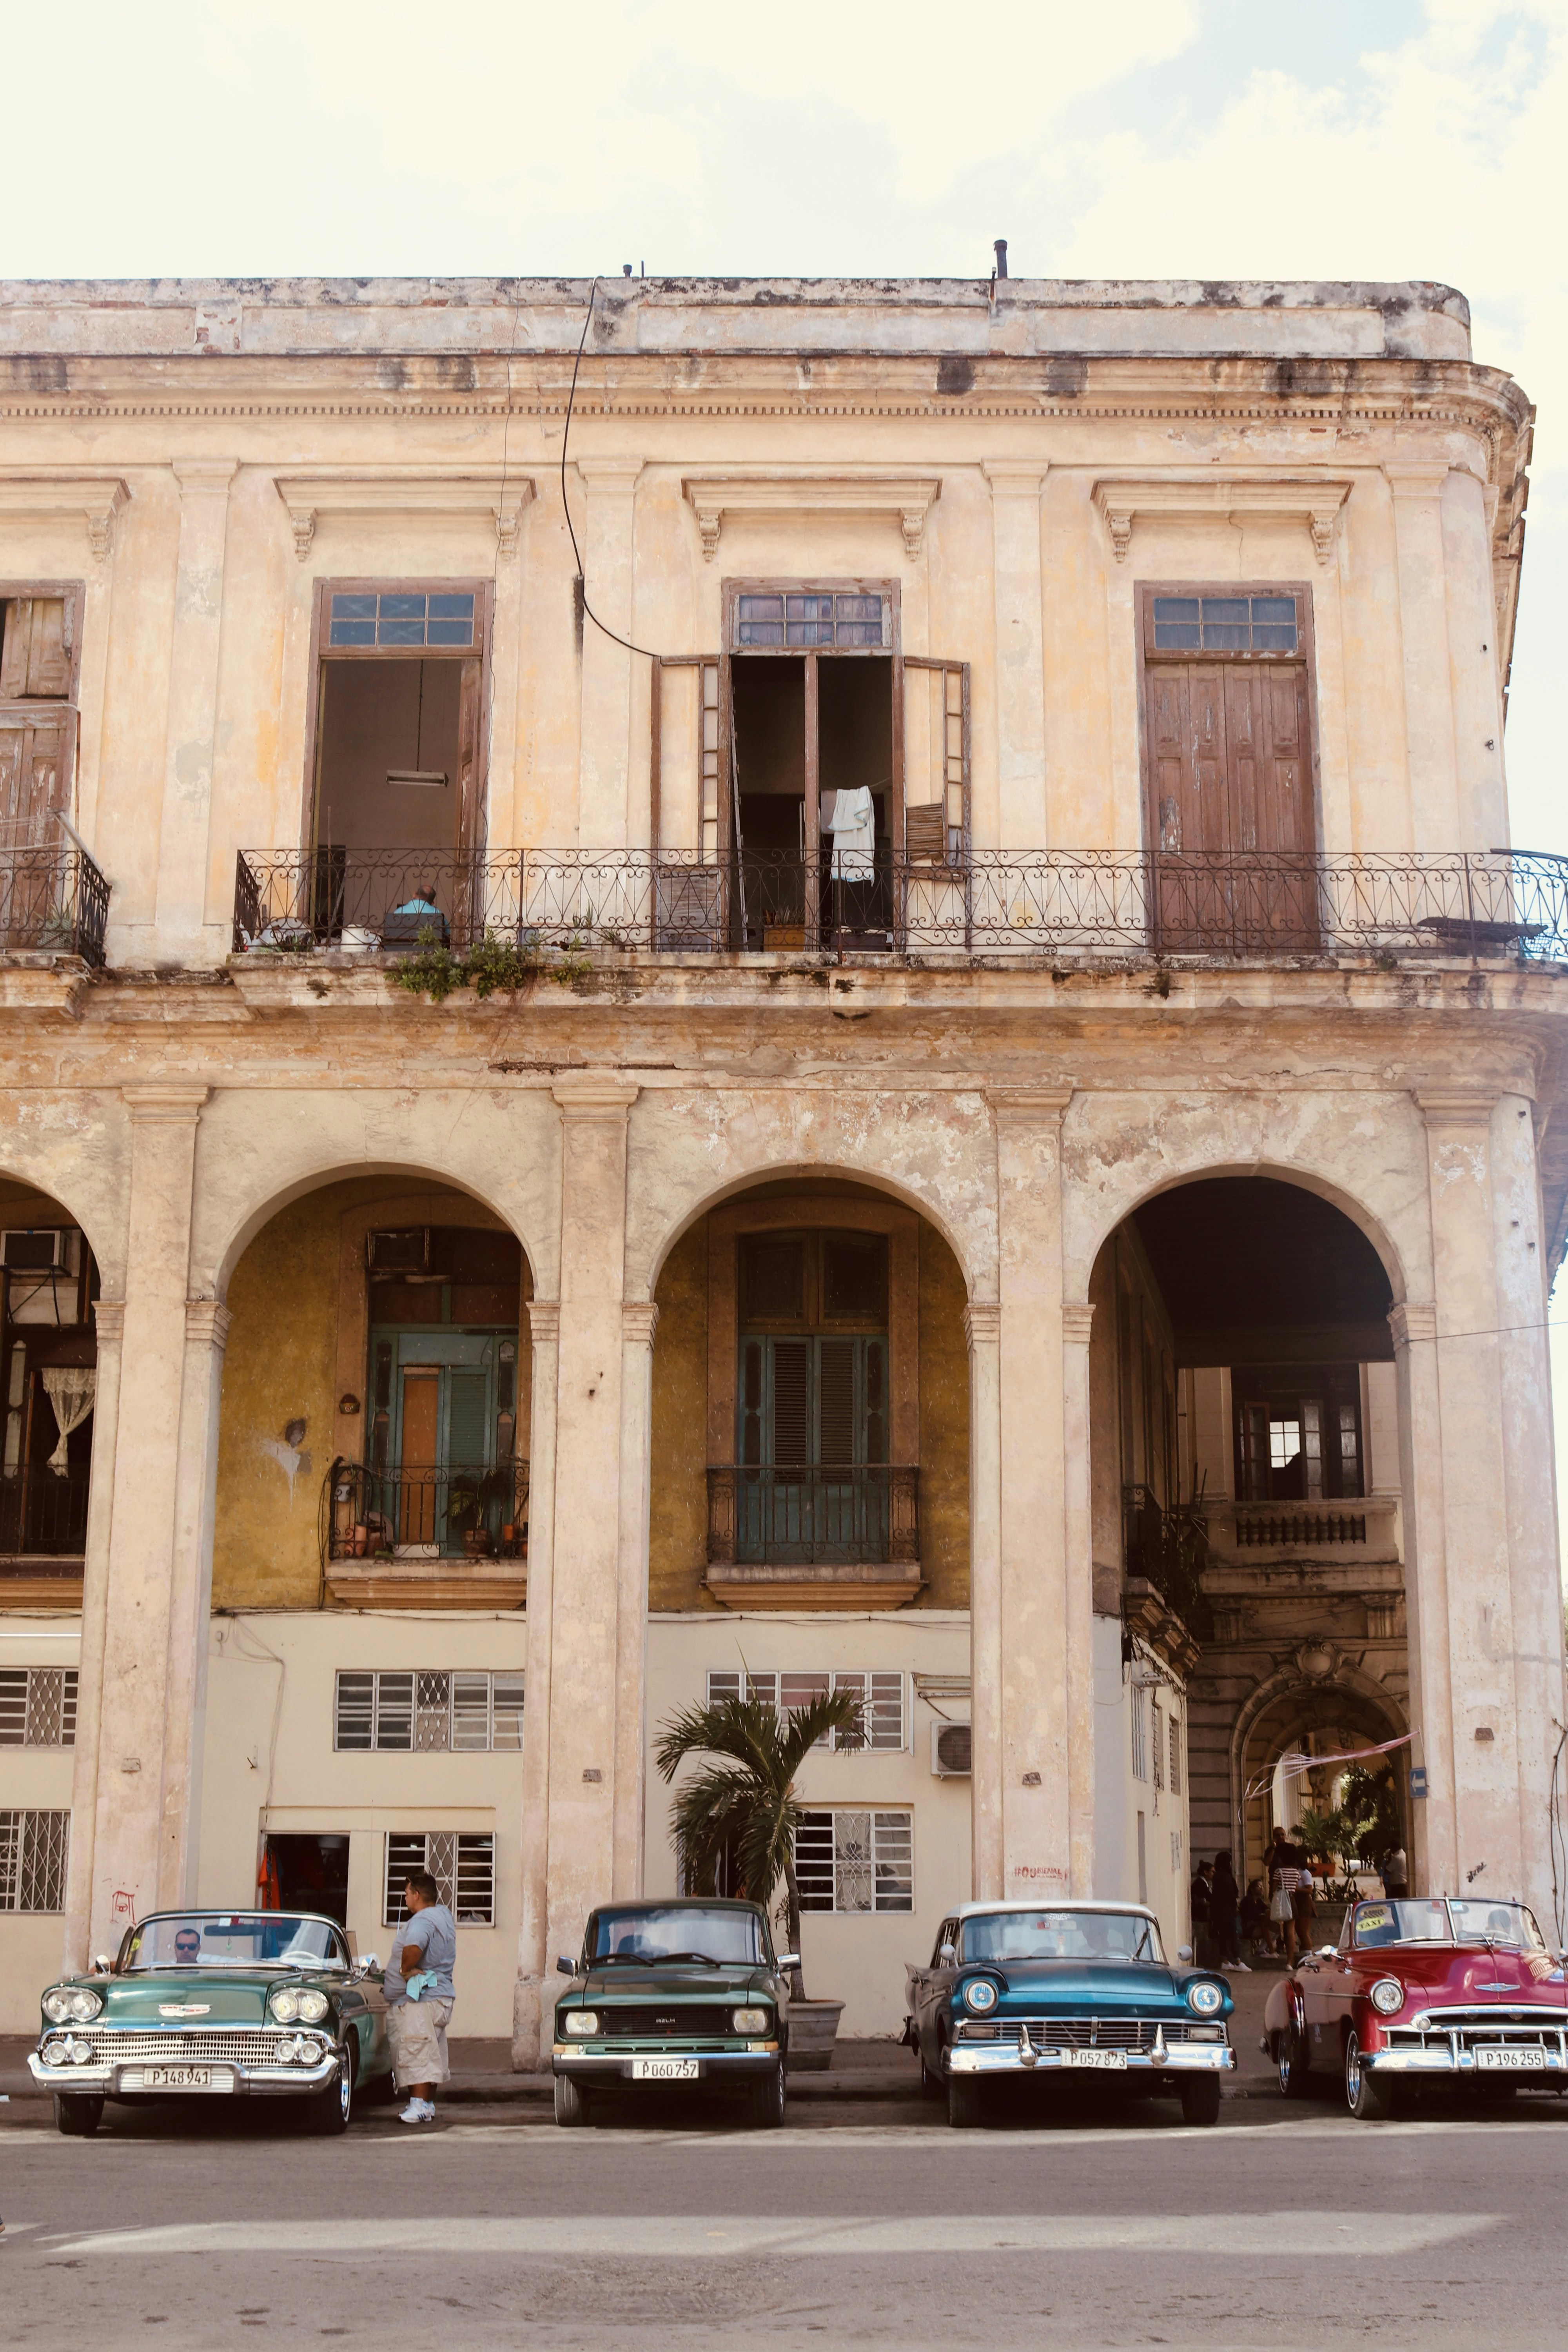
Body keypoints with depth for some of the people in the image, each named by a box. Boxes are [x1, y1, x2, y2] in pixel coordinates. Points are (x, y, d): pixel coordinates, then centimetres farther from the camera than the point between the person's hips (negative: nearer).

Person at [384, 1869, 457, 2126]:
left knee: (416, 2055, -12)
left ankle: (419, 2107, -16)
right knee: (430, 2055, 14)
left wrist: (406, 1969, -21)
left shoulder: (422, 1920, -19)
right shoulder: (443, 1914, 12)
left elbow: (413, 1948, -38)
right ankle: (428, 2104, 19)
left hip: (418, 2000, -10)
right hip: (440, 1994, 10)